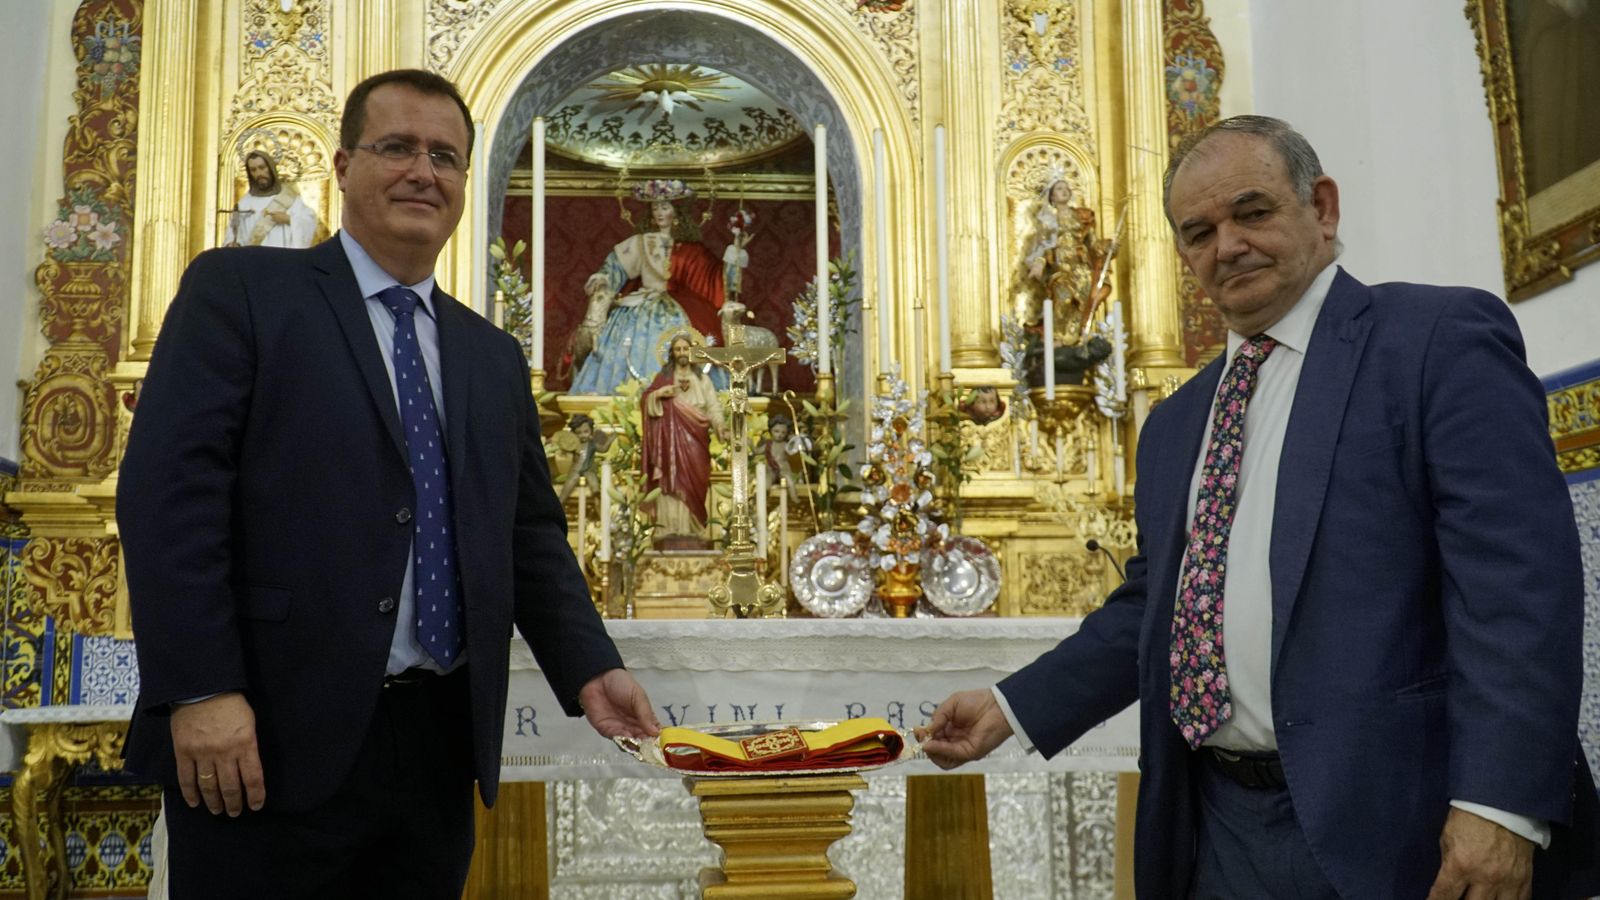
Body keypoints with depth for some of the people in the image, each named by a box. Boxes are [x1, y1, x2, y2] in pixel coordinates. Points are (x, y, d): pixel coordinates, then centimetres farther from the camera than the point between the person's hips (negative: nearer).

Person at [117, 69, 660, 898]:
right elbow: (169, 489, -9)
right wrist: (200, 691, -17)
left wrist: (590, 670, 3)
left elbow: (530, 535, 16)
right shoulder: (239, 290, 0)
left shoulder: (493, 356, 16)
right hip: (275, 738, -5)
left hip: (439, 741, 5)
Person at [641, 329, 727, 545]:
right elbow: (647, 401, 3)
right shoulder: (663, 377, 12)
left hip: (694, 440, 1)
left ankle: (692, 530, -4)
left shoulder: (702, 379, 12)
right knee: (672, 482, -9)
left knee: (693, 483, -5)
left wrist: (719, 425, -16)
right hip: (670, 440, -1)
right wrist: (661, 393, -16)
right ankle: (672, 530, -11)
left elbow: (713, 406, 2)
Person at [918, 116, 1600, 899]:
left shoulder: (1441, 340, -5)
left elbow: (1516, 574, -14)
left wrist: (1503, 803, -22)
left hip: (1386, 825, -6)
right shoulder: (1174, 424, 16)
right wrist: (1014, 708, 10)